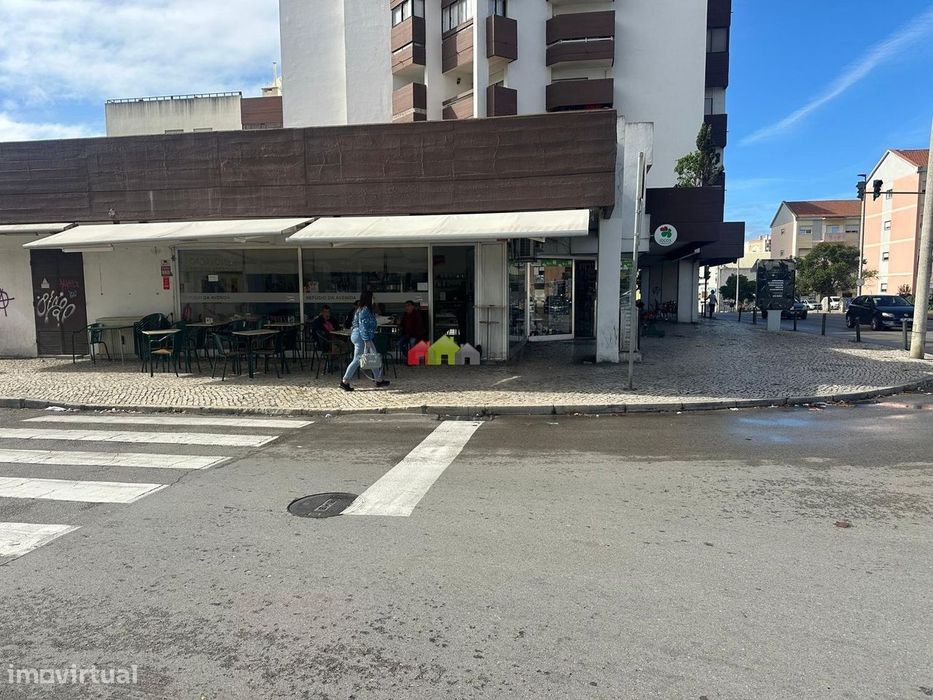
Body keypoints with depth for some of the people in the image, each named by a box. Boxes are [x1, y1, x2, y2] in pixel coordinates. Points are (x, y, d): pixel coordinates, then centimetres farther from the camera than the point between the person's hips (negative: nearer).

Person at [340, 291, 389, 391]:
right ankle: (345, 382, 3)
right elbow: (363, 326, -22)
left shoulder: (364, 309, 14)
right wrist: (367, 340, -23)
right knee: (357, 360, -3)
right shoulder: (364, 310, -17)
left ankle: (379, 380, 19)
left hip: (360, 337, 11)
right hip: (361, 337, -11)